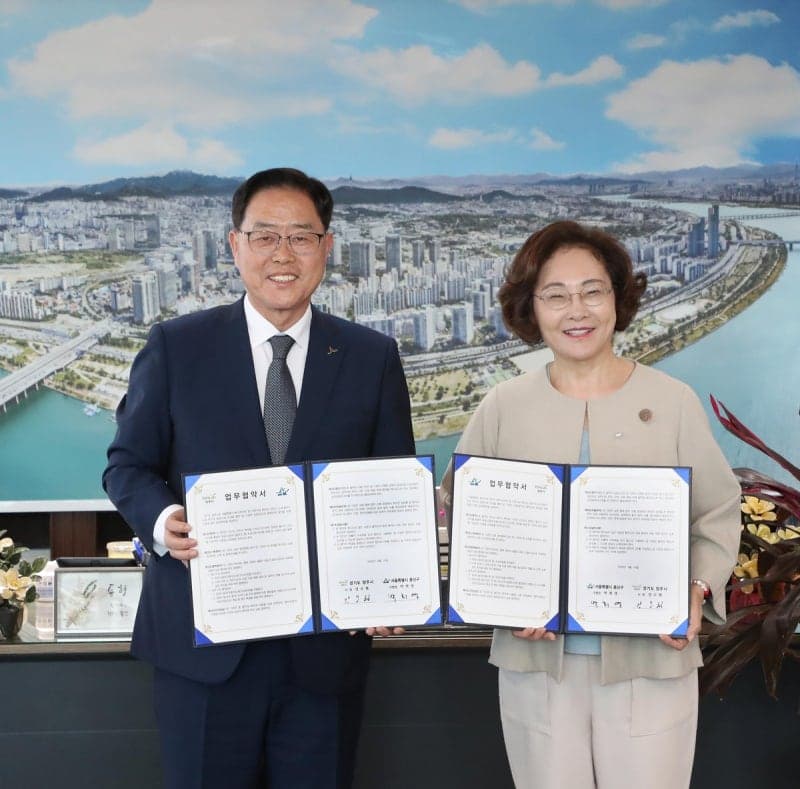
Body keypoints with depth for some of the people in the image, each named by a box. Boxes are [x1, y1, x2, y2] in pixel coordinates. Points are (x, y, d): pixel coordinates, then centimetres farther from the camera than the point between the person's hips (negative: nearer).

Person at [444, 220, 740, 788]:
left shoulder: (674, 402, 0)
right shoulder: (503, 409, 2)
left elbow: (718, 513, 6)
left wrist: (697, 589, -11)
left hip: (651, 659, -1)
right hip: (538, 662, 1)